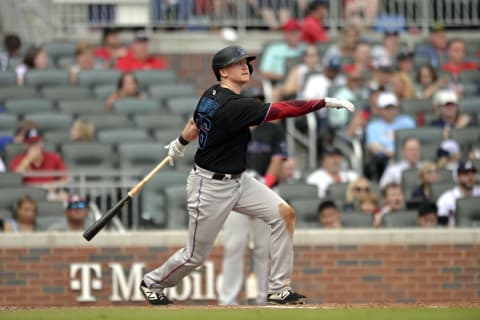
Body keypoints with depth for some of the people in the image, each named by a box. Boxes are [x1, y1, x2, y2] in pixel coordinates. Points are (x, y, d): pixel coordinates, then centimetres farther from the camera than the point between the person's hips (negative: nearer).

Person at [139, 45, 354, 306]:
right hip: (211, 186, -10)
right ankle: (152, 283, 33)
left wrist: (179, 144, 39)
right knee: (196, 254, 4)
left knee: (284, 214, -5)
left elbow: (195, 125, 19)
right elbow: (282, 110, -31)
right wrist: (326, 102, -30)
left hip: (237, 181, 10)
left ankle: (278, 289, -1)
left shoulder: (211, 95, 0)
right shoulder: (234, 106, -27)